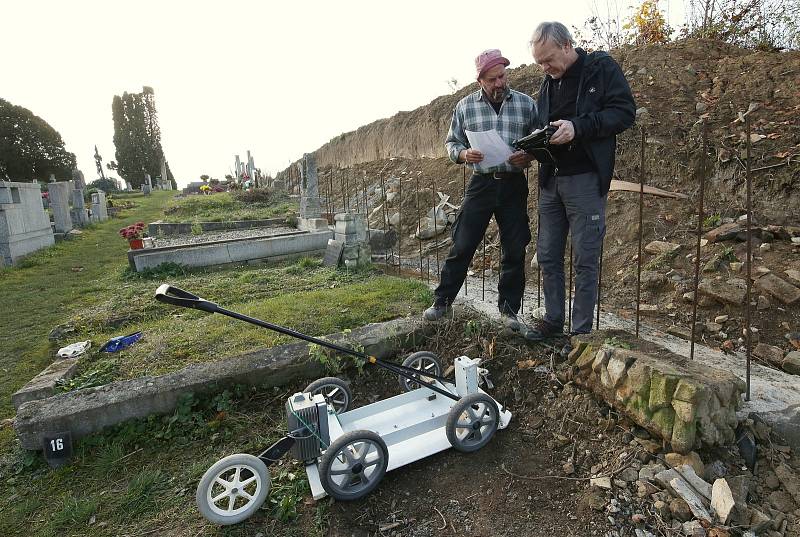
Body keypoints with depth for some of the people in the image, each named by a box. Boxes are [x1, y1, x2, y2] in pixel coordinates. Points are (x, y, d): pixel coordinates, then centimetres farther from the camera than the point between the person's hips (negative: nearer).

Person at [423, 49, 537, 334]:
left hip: (514, 185, 1)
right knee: (461, 246, 0)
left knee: (515, 251, 5)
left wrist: (529, 156, -11)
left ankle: (509, 308, 20)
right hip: (481, 184, -1)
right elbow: (451, 142, 10)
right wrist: (463, 154, -12)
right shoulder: (465, 106, 5)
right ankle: (442, 301, 14)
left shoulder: (526, 104, 7)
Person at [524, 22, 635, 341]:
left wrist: (578, 127, -22)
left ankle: (582, 330, 10)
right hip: (550, 180, 7)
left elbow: (625, 111, -9)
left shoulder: (602, 68, -1)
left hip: (585, 179, -6)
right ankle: (553, 321, 23)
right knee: (547, 256, 9)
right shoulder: (548, 81, 16)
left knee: (585, 260, -1)